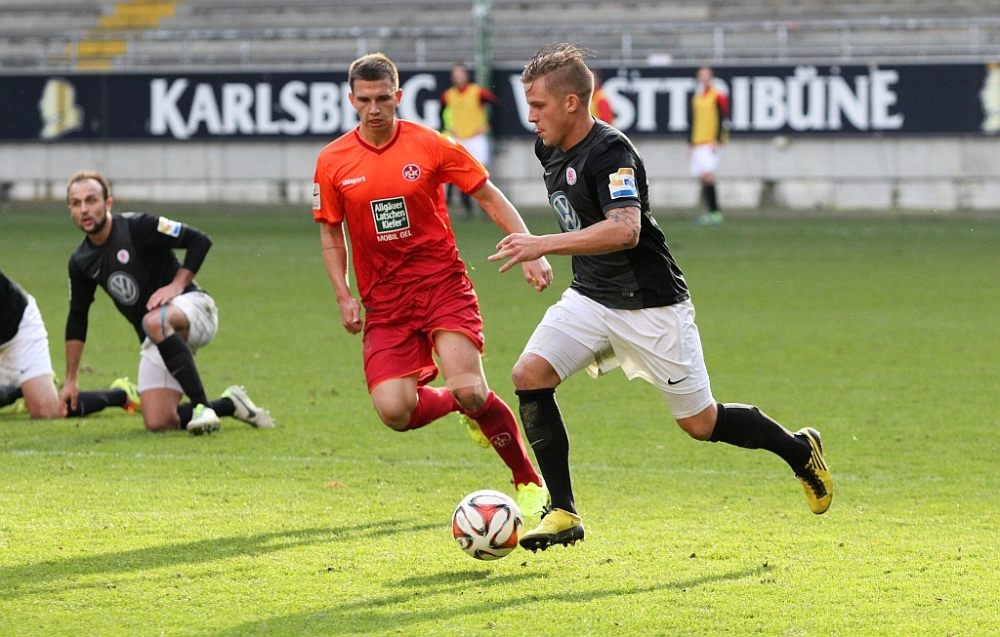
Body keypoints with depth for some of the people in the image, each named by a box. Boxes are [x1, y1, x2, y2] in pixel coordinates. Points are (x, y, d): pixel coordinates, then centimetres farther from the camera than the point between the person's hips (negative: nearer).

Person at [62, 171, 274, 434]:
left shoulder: (137, 227, -14)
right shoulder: (80, 263, 4)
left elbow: (200, 241, -11)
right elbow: (77, 318, 15)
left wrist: (177, 285, -21)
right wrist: (70, 381, 13)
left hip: (191, 306, -6)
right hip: (157, 340, 6)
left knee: (155, 321, -42)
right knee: (158, 423, -10)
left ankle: (201, 405, -35)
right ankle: (230, 404, 13)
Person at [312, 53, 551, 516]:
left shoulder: (431, 146, -5)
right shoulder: (333, 162, 0)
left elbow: (490, 198, 2)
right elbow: (330, 233, 12)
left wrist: (529, 252, -8)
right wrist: (344, 296, 1)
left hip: (443, 285, -2)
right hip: (384, 300, 2)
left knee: (469, 391, -22)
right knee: (395, 412, -14)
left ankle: (529, 482, 0)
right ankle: (462, 405, 21)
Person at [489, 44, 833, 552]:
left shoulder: (610, 153, -23)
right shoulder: (550, 149, 4)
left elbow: (624, 230, -38)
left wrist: (545, 245, -42)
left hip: (651, 306, -8)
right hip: (590, 298, 8)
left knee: (700, 424, 1)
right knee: (529, 375, -14)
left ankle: (799, 451, 28)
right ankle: (563, 514, -9)